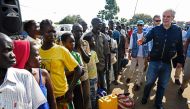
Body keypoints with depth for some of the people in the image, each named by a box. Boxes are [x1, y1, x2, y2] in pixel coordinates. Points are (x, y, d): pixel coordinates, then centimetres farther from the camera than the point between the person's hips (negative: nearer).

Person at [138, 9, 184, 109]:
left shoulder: (177, 30, -2)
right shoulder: (155, 29, -5)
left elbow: (180, 47, 2)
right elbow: (147, 37, -20)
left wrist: (180, 60, 5)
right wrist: (143, 40, -43)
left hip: (167, 63, 1)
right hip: (154, 61, -1)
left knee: (162, 85, 16)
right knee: (149, 82, 10)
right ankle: (144, 98, 36)